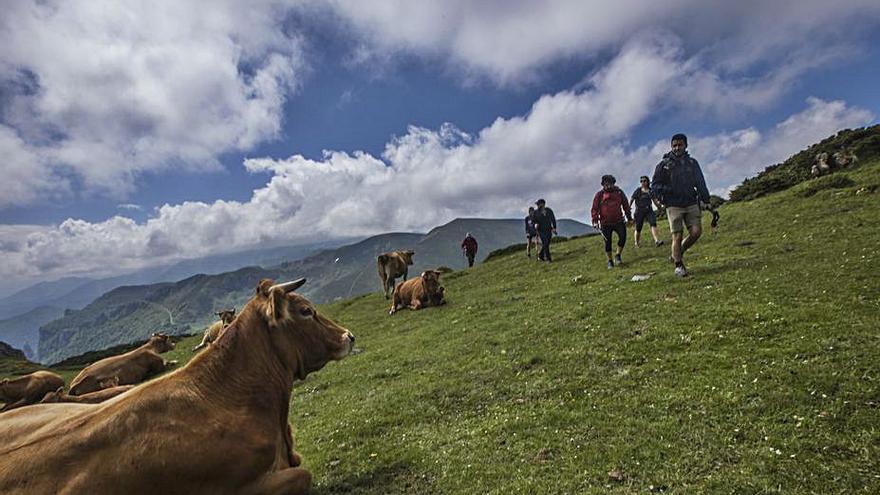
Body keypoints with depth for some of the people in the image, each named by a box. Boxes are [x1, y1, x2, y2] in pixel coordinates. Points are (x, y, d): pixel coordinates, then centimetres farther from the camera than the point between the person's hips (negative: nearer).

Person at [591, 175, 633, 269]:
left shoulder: (619, 192, 5)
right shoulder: (599, 195, -2)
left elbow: (626, 205, 14)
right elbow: (594, 209, -1)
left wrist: (629, 218, 15)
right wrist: (595, 221, -9)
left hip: (618, 221, 2)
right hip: (605, 223, -2)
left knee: (623, 237, -13)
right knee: (608, 242, 2)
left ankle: (618, 256, 7)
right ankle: (610, 261, 15)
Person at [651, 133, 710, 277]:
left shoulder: (692, 163, 13)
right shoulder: (664, 164, 1)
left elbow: (701, 184, 17)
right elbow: (655, 184, 1)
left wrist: (706, 201, 11)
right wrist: (662, 199, -12)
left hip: (691, 203, 4)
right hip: (674, 205, -4)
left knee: (696, 232, -6)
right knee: (677, 236, -4)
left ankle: (678, 253, 18)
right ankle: (678, 265, 8)